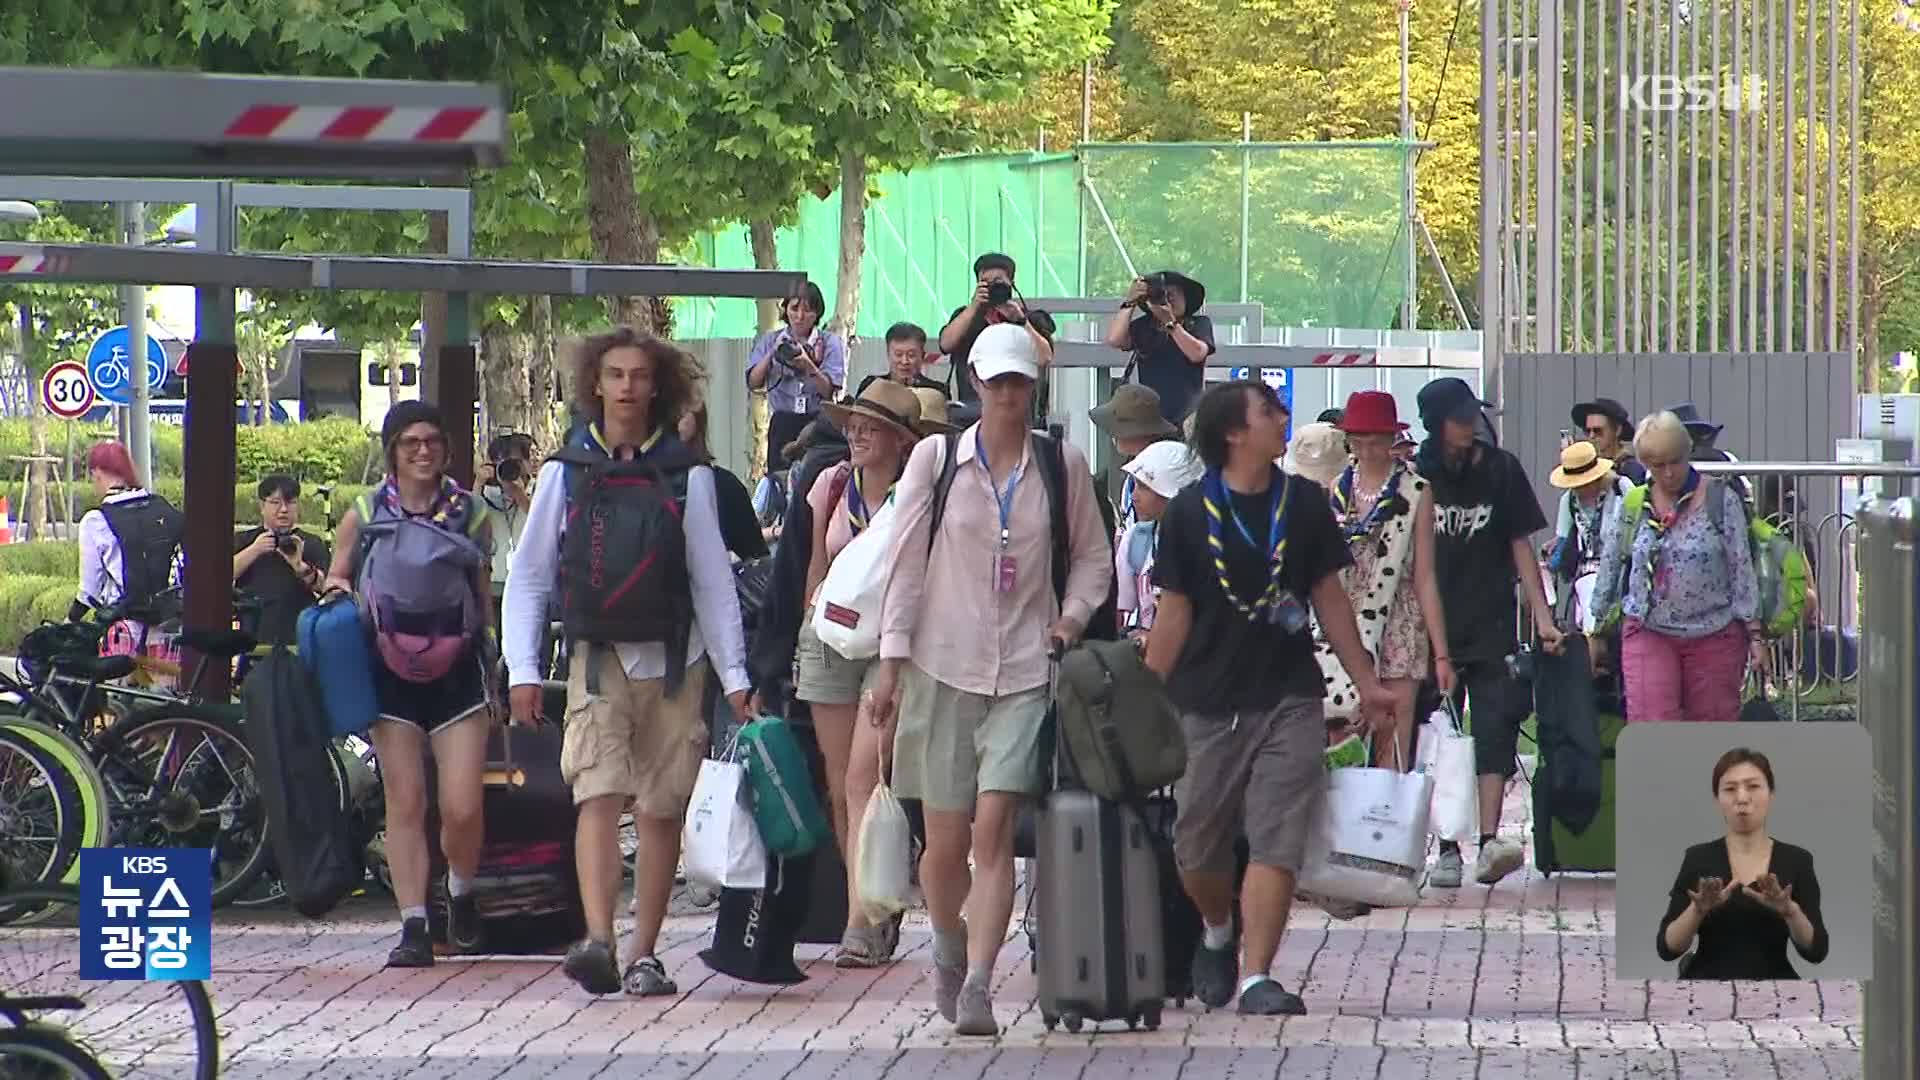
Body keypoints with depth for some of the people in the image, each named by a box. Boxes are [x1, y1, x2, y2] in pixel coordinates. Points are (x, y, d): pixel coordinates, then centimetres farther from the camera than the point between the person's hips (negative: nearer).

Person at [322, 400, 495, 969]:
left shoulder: (470, 512, 6)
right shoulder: (363, 515, 5)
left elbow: (485, 596, 13)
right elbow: (336, 579, 14)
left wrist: (495, 667, 10)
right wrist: (335, 593, -10)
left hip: (457, 672, 0)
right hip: (391, 674, 0)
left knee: (462, 809, -8)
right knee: (405, 804, -1)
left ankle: (461, 896, 21)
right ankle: (413, 926, 3)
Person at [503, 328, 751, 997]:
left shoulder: (686, 475, 3)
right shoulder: (567, 471, 4)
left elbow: (713, 582, 6)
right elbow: (527, 577, 8)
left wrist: (734, 677, 2)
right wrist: (523, 668, 0)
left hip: (673, 663, 1)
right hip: (597, 661, -1)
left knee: (661, 810, 4)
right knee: (599, 796, -16)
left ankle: (643, 956, 11)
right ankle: (597, 941, -30)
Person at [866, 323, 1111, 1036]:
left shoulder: (1062, 466, 5)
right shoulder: (935, 459, 3)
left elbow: (1093, 558, 17)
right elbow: (907, 564, 3)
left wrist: (1072, 616, -1)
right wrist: (891, 663, -2)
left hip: (1025, 674, 0)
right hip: (943, 669, 0)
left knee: (993, 829, -14)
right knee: (946, 841, 4)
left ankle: (977, 986, -17)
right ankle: (949, 946, 34)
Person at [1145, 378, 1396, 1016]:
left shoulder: (1303, 503, 5)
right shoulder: (1191, 513, -2)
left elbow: (1329, 598, 12)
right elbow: (1175, 611, 2)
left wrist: (1367, 685, 12)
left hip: (1290, 699, 1)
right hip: (1208, 704, -1)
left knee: (1276, 843, -9)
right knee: (1197, 848, 6)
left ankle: (1255, 978, -8)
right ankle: (1218, 933, 36)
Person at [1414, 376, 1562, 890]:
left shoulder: (1501, 470, 5)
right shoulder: (1417, 476, 3)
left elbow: (1520, 547, 9)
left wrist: (1542, 617, 3)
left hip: (1492, 630, 0)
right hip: (1431, 630, 0)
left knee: (1495, 728, -12)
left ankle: (1489, 840, -19)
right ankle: (1447, 849, 9)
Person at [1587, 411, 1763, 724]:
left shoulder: (1720, 500, -2)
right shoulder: (1630, 507, 3)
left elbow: (1741, 567, -1)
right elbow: (1609, 570, 12)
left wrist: (1754, 633, -2)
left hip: (1714, 635, -1)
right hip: (1649, 635, 1)